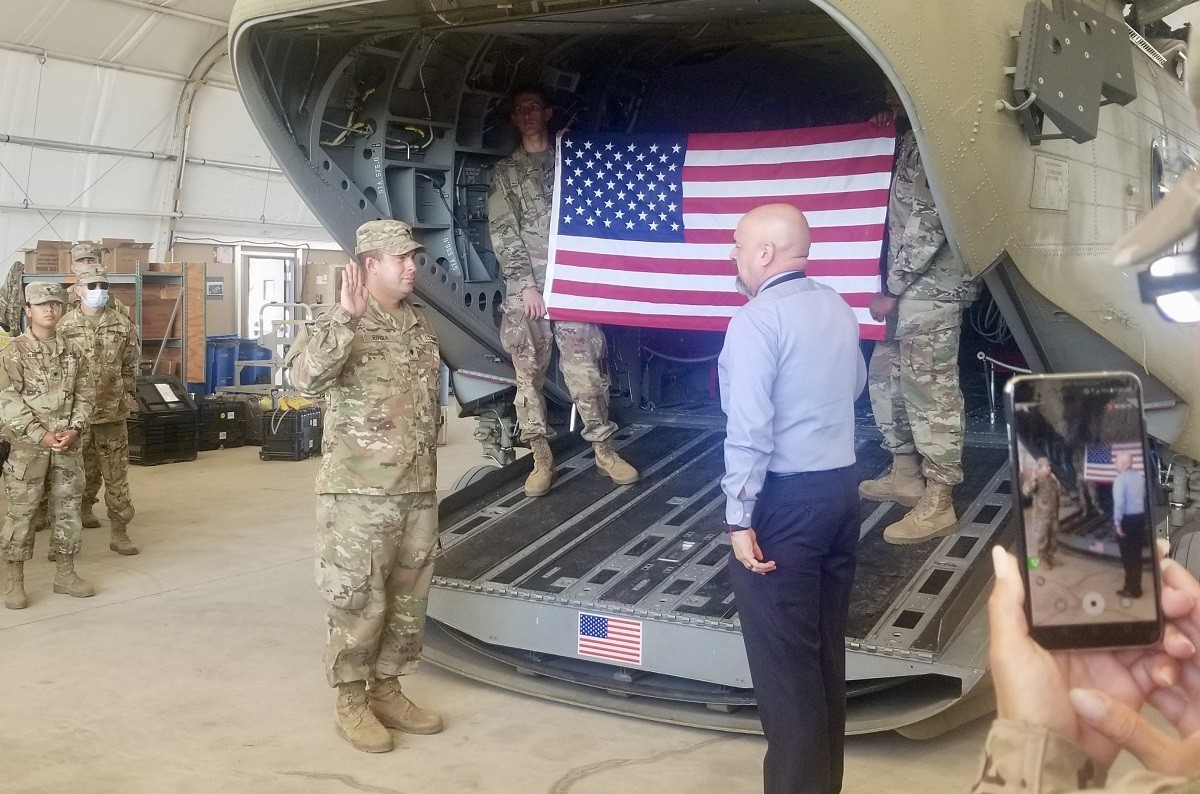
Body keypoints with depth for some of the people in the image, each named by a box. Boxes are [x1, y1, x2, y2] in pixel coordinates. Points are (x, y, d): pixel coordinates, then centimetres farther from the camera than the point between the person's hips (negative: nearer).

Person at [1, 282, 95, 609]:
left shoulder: (73, 353, 8)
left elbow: (84, 396, 7)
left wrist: (74, 429, -10)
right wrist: (41, 435, -17)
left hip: (67, 446, 4)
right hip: (28, 447, -4)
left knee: (67, 509, 10)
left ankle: (66, 574, 22)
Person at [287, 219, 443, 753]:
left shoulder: (421, 329, 12)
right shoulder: (340, 325, -9)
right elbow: (306, 377, -29)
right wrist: (347, 317, -36)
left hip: (418, 492, 7)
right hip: (360, 492, -7)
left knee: (407, 599, 13)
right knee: (358, 601, 1)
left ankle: (386, 691, 27)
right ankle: (351, 701, 16)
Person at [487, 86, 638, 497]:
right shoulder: (504, 172, 13)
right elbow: (503, 233, 3)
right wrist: (527, 285, -7)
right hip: (525, 285, 0)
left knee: (585, 365, -3)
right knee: (529, 373, 0)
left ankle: (603, 449, 6)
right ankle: (541, 458, 6)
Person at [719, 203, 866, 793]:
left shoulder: (755, 321, -16)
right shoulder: (838, 309, 8)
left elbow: (749, 429, -23)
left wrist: (740, 517, -20)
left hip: (784, 498, -8)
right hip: (841, 485, 8)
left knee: (783, 656, 1)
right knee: (827, 645, 18)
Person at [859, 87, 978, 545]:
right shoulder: (912, 137, 17)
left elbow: (927, 220, -19)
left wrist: (892, 290, -16)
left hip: (931, 287, -11)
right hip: (909, 286, 11)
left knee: (929, 386, -8)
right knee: (886, 375, 18)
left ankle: (938, 503, -2)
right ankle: (905, 473, 31)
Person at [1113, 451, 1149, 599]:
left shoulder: (1120, 479, -16)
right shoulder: (1140, 477, 6)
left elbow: (1119, 502, -21)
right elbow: (1145, 498, 10)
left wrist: (1117, 523, -16)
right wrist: (1146, 520, 15)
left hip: (1127, 519, -7)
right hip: (1140, 517, 7)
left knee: (1127, 555, 3)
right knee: (1136, 554, 16)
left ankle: (1131, 589, 9)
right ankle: (1135, 586, 25)